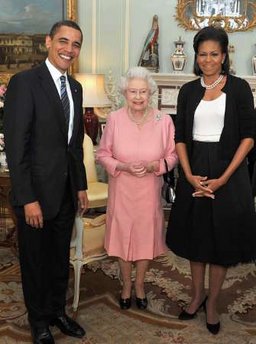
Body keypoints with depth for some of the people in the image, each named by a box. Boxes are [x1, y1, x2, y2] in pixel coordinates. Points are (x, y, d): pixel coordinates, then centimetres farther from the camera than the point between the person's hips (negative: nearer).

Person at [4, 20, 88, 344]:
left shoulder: (75, 87, 10)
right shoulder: (24, 82, -13)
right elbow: (15, 146, -17)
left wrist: (81, 186, 13)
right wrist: (28, 199, -19)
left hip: (66, 192, 6)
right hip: (36, 192, -6)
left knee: (60, 258, 19)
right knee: (35, 260, 12)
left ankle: (57, 311, 39)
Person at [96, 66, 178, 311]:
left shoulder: (164, 121, -9)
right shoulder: (114, 119, -10)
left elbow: (172, 156, -1)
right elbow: (102, 154, -3)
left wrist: (153, 166, -19)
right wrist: (123, 166, -19)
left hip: (149, 191, 1)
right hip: (122, 190, 0)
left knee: (146, 235, 13)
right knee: (122, 235, 12)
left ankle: (140, 284, 38)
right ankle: (126, 285, 36)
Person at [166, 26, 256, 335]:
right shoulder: (188, 91, 5)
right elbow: (180, 137, 4)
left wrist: (224, 178, -14)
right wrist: (189, 175, -9)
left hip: (228, 172, -2)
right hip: (194, 173, 3)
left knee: (222, 238, 6)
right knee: (196, 235, 12)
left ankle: (212, 303, 25)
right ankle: (197, 294, 32)